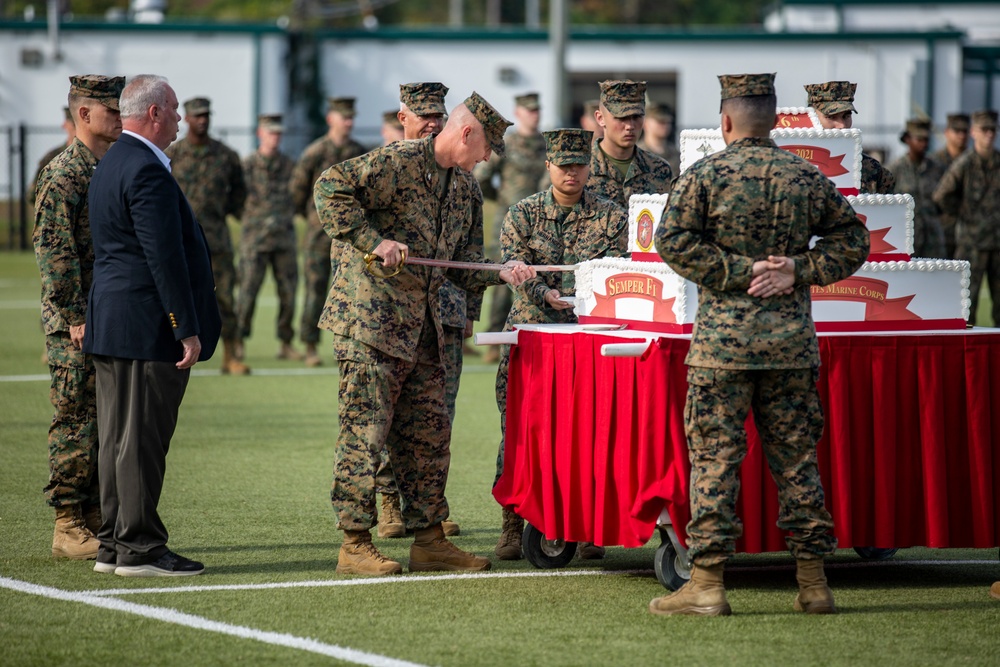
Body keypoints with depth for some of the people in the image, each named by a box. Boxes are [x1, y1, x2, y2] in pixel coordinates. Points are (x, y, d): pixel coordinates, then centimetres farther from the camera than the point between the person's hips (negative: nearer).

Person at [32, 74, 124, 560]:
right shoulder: (62, 175, -11)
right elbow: (53, 251, -16)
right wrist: (75, 319, -19)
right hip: (76, 324, -8)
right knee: (76, 423, -4)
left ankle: (96, 520, 16)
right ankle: (68, 527, 0)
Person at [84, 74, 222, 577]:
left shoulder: (113, 164, 16)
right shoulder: (146, 170, -16)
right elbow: (164, 256, -20)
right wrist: (187, 329, -18)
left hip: (111, 324, 10)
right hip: (148, 327, -10)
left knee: (119, 437, 12)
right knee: (142, 438, -6)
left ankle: (115, 545, 16)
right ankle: (138, 548, -3)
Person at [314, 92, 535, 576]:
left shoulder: (461, 190, 17)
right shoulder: (399, 162, -11)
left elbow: (461, 263, 21)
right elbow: (331, 187, -19)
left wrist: (501, 273, 3)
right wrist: (374, 241, -23)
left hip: (421, 327, 9)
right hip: (370, 318, -9)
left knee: (429, 435, 9)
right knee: (364, 432, -6)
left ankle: (429, 540, 15)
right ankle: (354, 544, -2)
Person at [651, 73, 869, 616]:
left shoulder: (704, 175, -2)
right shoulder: (807, 177, 7)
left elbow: (672, 240, -10)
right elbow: (852, 239, 10)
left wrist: (740, 272, -8)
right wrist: (798, 270, 2)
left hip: (722, 339, -3)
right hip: (792, 338, 3)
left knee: (714, 456, -1)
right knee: (795, 457, 8)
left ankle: (706, 582, -4)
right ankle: (813, 581, 10)